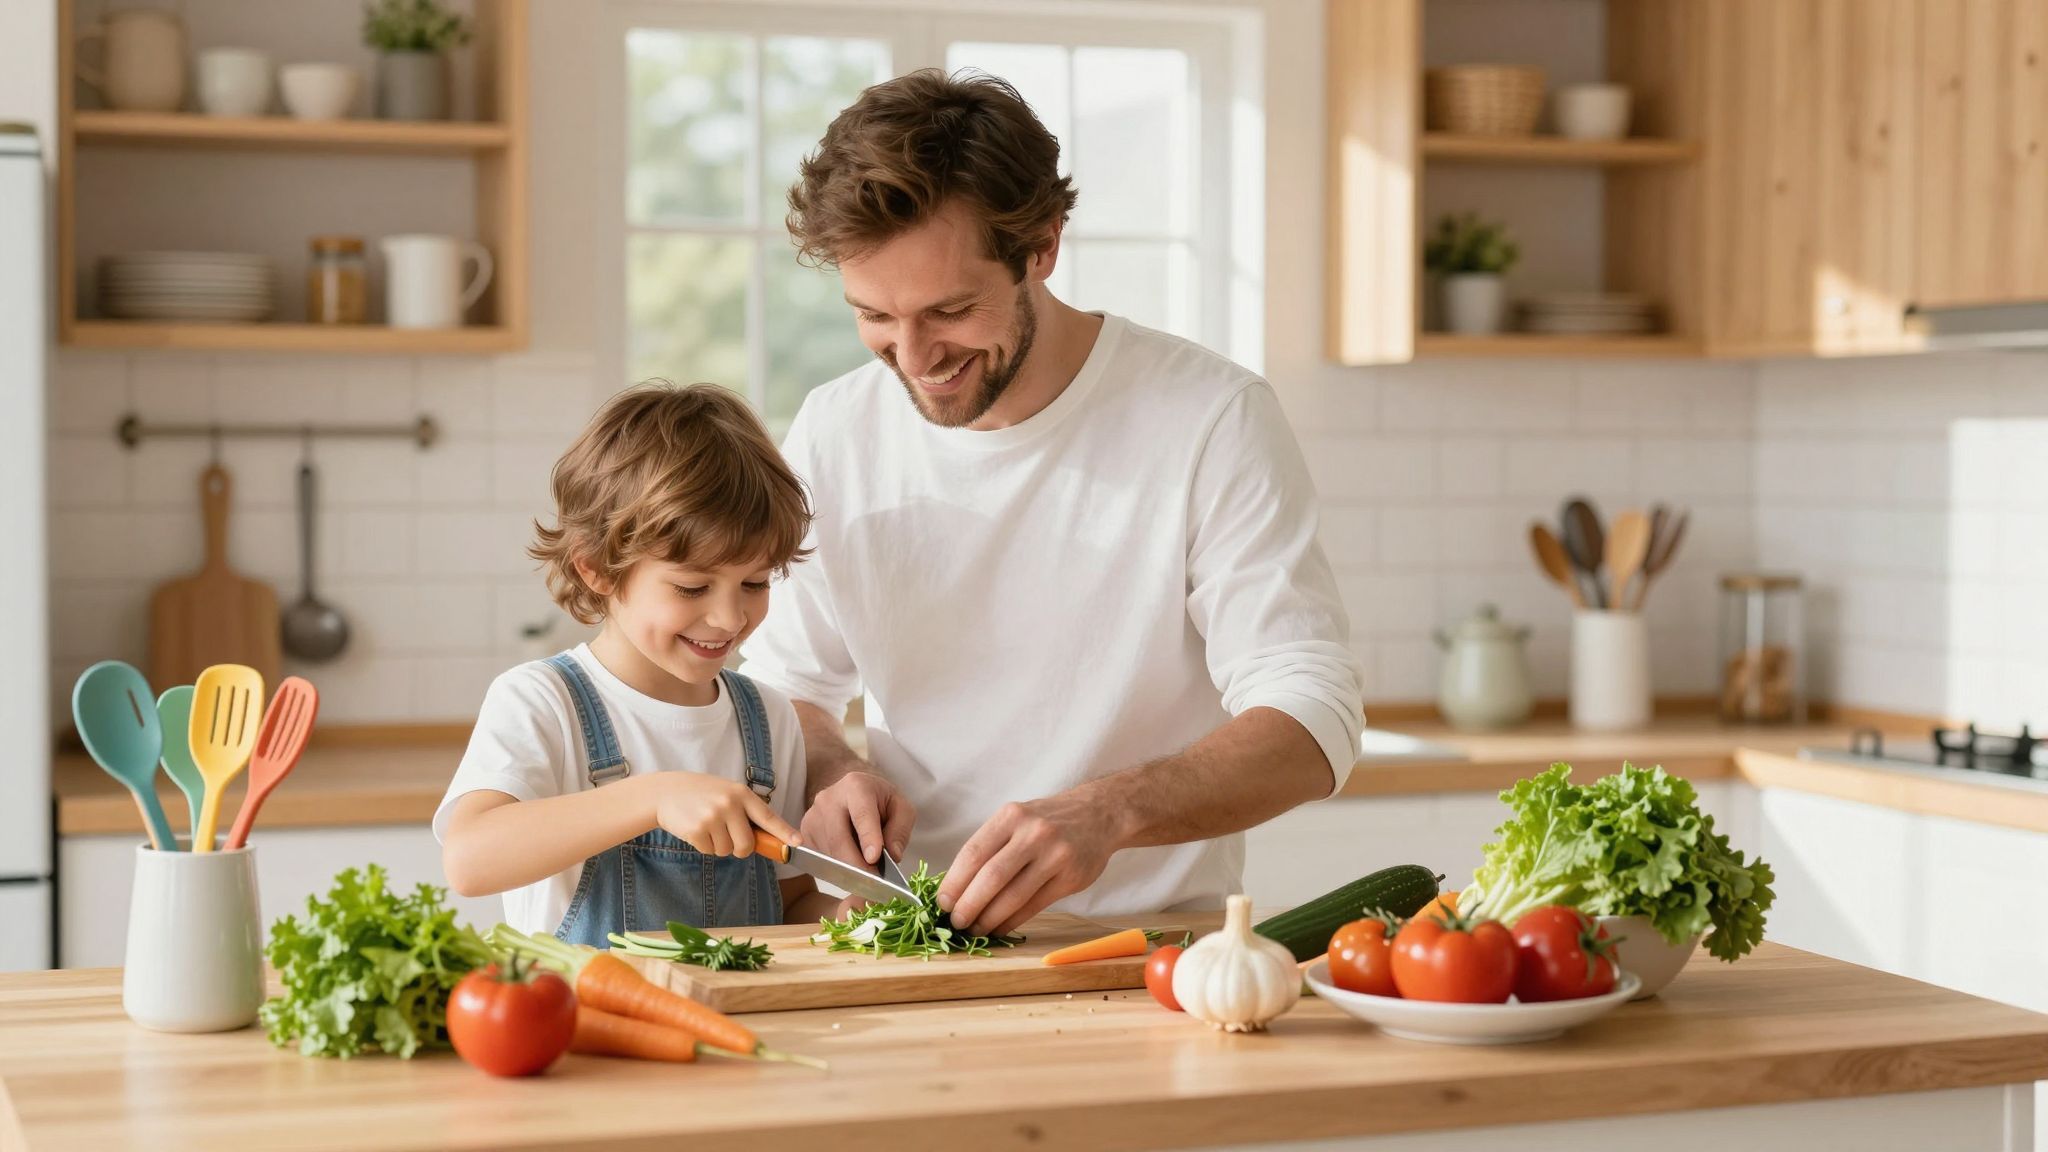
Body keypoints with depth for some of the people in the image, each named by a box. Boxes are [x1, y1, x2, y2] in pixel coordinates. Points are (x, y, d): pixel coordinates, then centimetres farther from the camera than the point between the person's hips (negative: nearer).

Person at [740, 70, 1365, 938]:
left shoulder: (1214, 420, -8)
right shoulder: (831, 434, 4)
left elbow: (1309, 727, -11)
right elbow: (787, 684, 17)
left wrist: (1108, 812, -28)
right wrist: (830, 772, -7)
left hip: (1153, 936, -3)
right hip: (907, 942, 3)